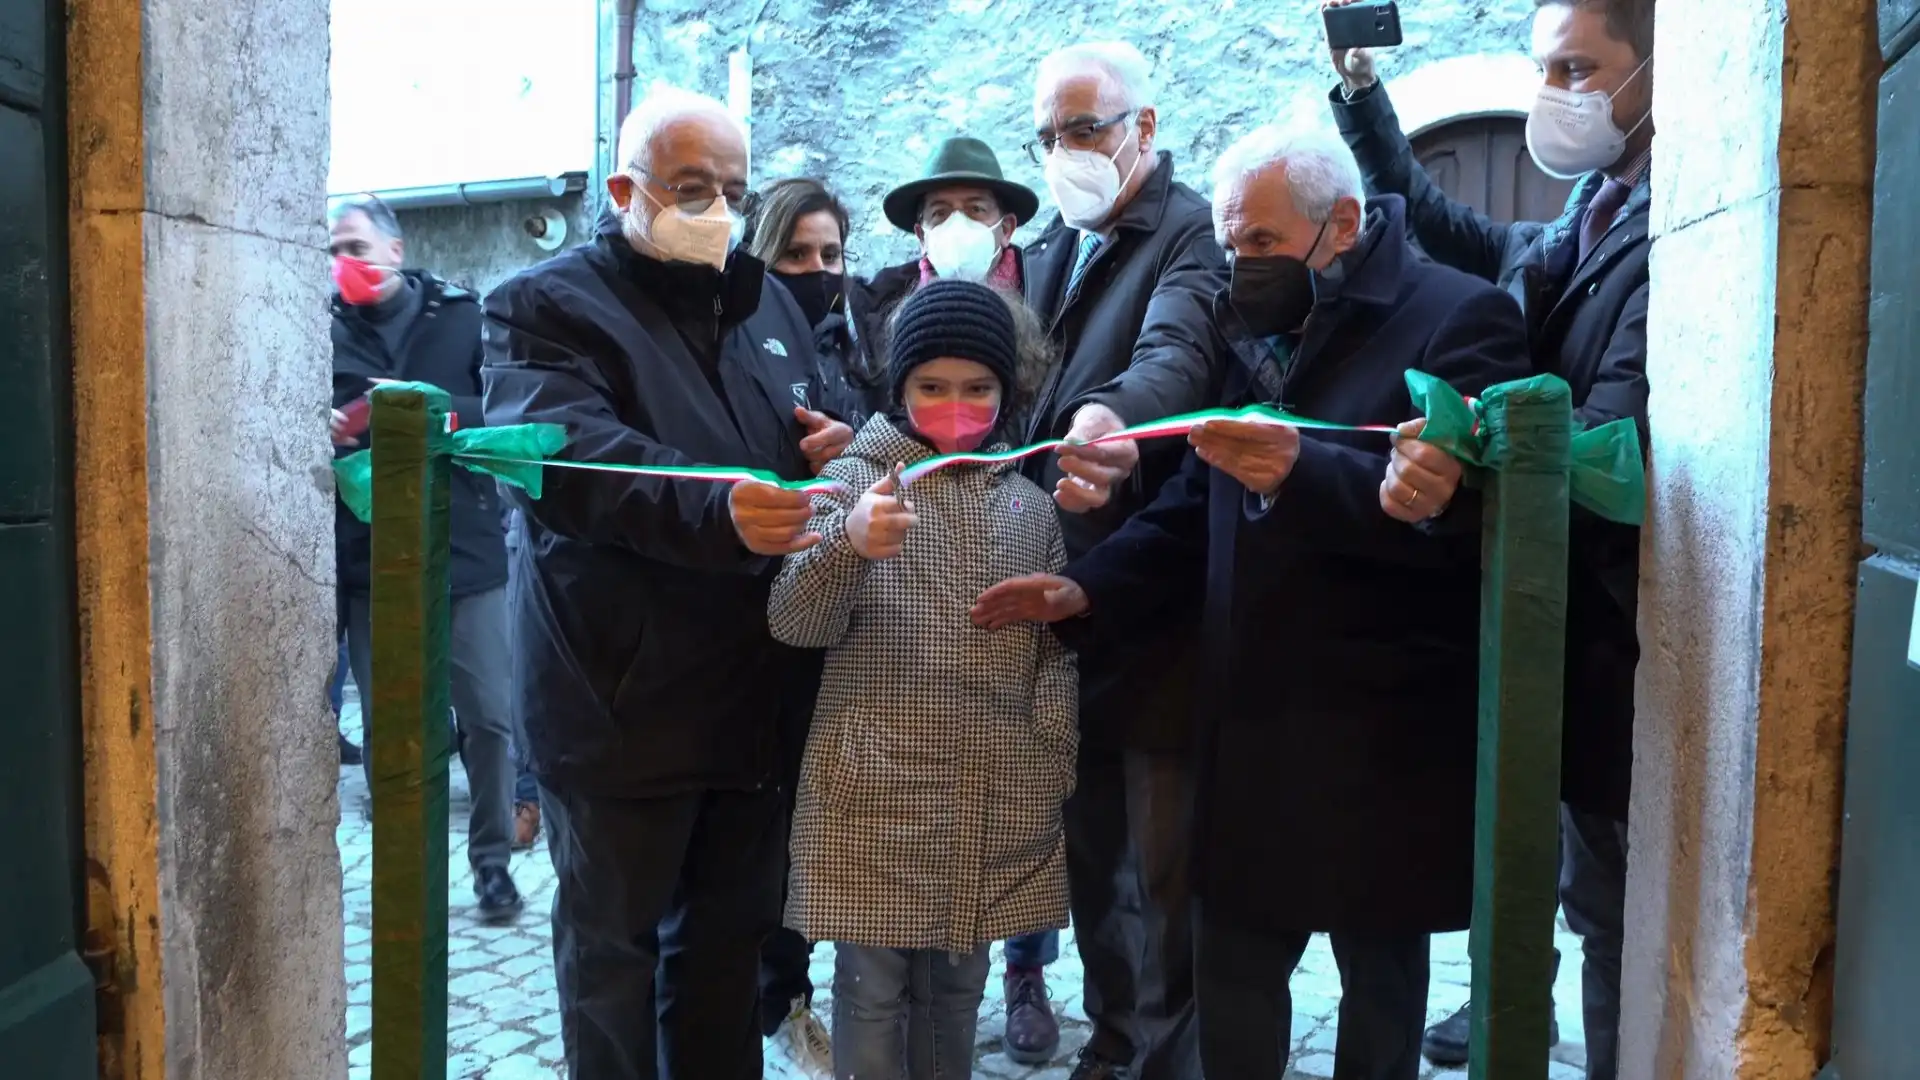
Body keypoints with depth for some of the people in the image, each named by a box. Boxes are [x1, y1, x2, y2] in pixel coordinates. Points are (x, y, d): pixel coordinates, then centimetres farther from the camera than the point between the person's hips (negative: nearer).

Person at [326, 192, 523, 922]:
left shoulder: (463, 316, 3)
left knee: (488, 717, 3)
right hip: (369, 560, 2)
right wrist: (318, 430, -14)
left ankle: (492, 858, 20)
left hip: (465, 549, -1)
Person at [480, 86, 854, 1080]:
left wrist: (844, 443, 0)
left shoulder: (765, 299, 15)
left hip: (759, 691, 6)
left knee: (729, 933, 18)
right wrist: (716, 514, -41)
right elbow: (567, 455, -24)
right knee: (612, 938, 10)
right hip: (624, 698, -5)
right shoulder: (548, 307, -6)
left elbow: (816, 424, 26)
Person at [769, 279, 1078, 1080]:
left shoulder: (1029, 502, 8)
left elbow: (1057, 647, 14)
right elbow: (794, 623, -13)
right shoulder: (852, 481, -2)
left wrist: (1051, 756, 3)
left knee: (959, 983, 16)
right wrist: (849, 545, -32)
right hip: (876, 788, -3)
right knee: (873, 988, 4)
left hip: (997, 795, 3)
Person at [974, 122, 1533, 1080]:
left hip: (1383, 743, -5)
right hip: (1252, 730, 5)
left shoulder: (1459, 317, -8)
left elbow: (1463, 500, -22)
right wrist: (1087, 589, -1)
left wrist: (1299, 472, -34)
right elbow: (1196, 508, 12)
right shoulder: (1253, 328, 11)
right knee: (1229, 972, 13)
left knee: (1382, 974, 14)